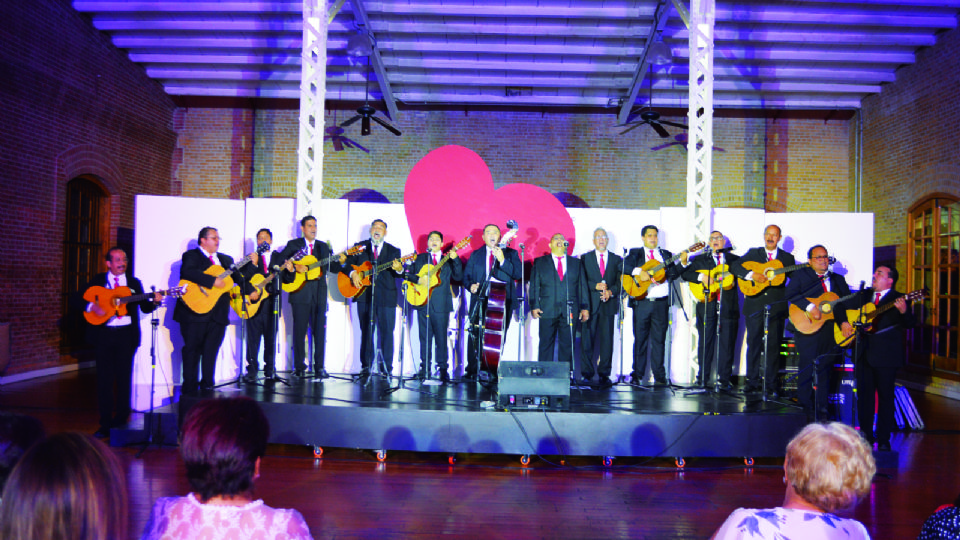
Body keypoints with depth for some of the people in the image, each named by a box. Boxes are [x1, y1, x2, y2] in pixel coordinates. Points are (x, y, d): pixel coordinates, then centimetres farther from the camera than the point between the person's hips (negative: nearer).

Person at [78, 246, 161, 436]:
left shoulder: (134, 283, 11)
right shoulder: (98, 281, 8)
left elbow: (144, 307, 6)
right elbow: (80, 298, 2)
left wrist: (154, 301, -15)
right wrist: (92, 306, -16)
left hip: (126, 335, 1)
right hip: (103, 335, -1)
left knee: (124, 378, 3)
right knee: (104, 379, 1)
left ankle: (121, 420, 14)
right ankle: (105, 423, 8)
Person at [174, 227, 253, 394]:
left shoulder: (226, 259, 20)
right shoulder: (191, 255, 0)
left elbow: (237, 277, 14)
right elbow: (188, 272, -20)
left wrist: (251, 291, -2)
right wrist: (213, 281, -24)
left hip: (218, 314, 5)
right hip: (195, 311, -5)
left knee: (211, 352, 5)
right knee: (192, 349, 1)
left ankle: (207, 387, 12)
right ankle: (190, 390, 6)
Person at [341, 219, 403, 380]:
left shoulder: (393, 250, 8)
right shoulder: (360, 247, 11)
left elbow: (398, 274, 1)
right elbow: (348, 264, 9)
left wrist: (399, 269, -23)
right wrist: (353, 273, -12)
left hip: (386, 297, -1)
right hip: (364, 296, 1)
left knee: (387, 332, 0)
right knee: (366, 332, 6)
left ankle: (386, 368, 7)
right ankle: (365, 367, 13)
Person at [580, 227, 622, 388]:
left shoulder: (617, 259, 12)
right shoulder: (585, 258, 9)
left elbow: (620, 281, 5)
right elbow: (581, 281, 1)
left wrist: (611, 291, -13)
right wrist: (595, 286, -14)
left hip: (608, 304, 1)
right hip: (590, 304, -1)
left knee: (607, 341, 0)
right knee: (587, 340, -1)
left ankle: (604, 375, 8)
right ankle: (587, 374, 7)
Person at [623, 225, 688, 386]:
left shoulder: (666, 254, 14)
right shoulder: (635, 253, 9)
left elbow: (672, 275, 4)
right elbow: (625, 264, -9)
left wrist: (682, 263, -10)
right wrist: (639, 271, -22)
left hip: (661, 303, 2)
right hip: (641, 302, -2)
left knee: (659, 339, 4)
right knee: (640, 339, 3)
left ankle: (659, 376, 9)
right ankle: (637, 374, 11)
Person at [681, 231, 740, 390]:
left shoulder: (734, 259, 14)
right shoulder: (700, 259, 12)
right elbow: (685, 274, 2)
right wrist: (701, 277, -12)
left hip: (728, 306, 0)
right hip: (707, 305, 0)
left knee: (727, 343, 0)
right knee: (706, 342, 4)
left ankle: (724, 379, 7)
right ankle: (703, 378, 13)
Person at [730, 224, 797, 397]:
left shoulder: (787, 258, 12)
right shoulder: (753, 253, 10)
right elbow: (734, 266, -2)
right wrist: (752, 275, -16)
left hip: (776, 307, 0)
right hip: (754, 306, 0)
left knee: (774, 345, 1)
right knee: (753, 343, 3)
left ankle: (770, 385, 9)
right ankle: (753, 382, 13)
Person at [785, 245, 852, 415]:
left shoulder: (838, 279, 18)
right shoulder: (801, 275, 4)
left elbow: (846, 302, 10)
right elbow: (790, 293, -11)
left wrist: (844, 321, -7)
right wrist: (810, 306, -21)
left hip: (831, 329, 4)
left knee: (825, 368, 7)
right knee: (807, 367, -4)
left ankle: (821, 406, 16)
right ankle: (805, 405, 7)